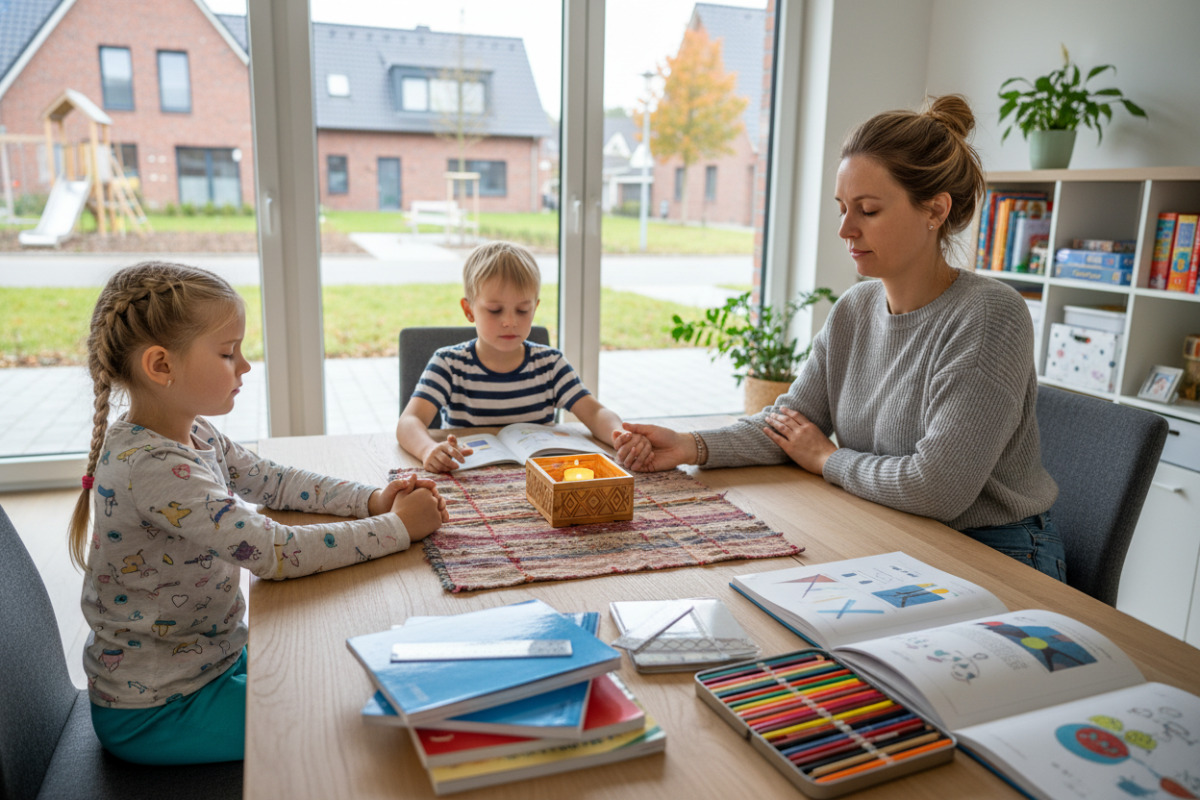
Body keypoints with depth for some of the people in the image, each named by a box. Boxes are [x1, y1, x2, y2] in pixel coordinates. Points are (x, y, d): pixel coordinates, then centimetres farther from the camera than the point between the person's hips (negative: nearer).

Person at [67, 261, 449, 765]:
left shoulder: (193, 435, -3)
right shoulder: (151, 468, -32)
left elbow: (272, 481, 6)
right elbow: (276, 552, -35)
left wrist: (373, 500, -10)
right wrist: (399, 527, -26)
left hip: (212, 657, 9)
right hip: (153, 713, -8)